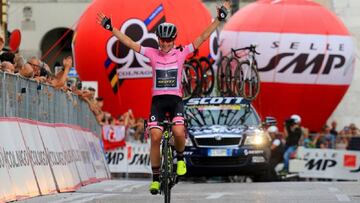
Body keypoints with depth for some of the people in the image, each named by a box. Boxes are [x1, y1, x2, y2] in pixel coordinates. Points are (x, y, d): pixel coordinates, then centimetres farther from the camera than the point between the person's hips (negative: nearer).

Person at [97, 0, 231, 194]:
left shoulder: (181, 53, 0)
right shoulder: (152, 53, 2)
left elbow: (203, 37, -2)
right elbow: (129, 42, 0)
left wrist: (219, 18, -8)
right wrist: (110, 27, -5)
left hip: (175, 99, -1)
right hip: (158, 100, 1)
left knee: (178, 132, -25)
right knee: (155, 137, -13)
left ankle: (180, 157, 7)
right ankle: (156, 178, -2)